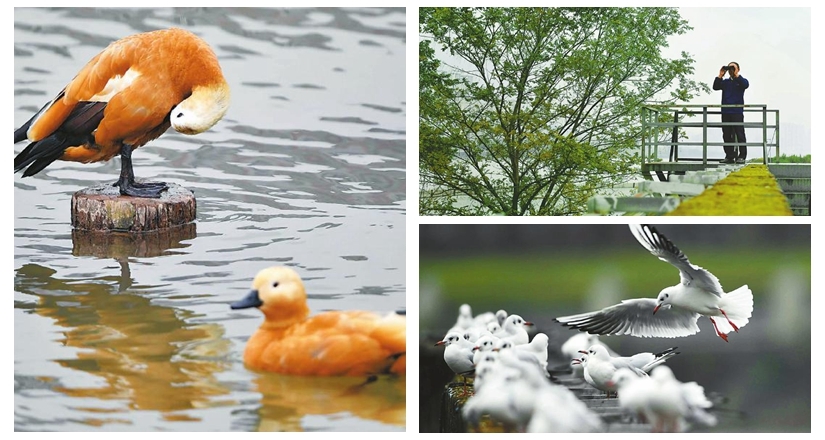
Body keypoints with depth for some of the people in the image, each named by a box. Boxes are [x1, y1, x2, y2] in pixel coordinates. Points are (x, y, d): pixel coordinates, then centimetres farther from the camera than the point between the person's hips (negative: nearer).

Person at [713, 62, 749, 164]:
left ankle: (741, 156, -5)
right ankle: (729, 156, 9)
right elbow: (715, 87, 2)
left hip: (737, 112, -4)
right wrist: (720, 76, -7)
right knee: (727, 135, 4)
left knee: (739, 134, -6)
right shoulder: (725, 82, 16)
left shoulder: (741, 81, 7)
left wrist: (736, 75, -19)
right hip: (725, 112, 4)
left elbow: (745, 85, -15)